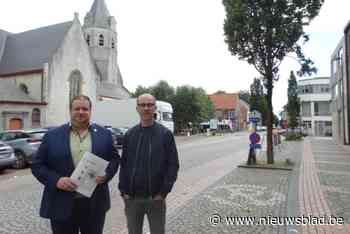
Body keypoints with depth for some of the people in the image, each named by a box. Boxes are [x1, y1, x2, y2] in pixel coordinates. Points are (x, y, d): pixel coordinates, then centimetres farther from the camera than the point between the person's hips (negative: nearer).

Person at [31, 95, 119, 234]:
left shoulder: (104, 134, 4)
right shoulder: (52, 135, 0)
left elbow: (114, 159, 8)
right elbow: (37, 165, 1)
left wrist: (106, 174, -11)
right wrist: (56, 180, -15)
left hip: (95, 204, 1)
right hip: (62, 205, -1)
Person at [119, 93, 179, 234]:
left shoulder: (165, 134, -4)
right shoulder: (130, 134, 4)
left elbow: (173, 165, -6)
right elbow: (124, 164, 5)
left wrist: (163, 192, -11)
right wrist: (123, 191, -2)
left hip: (155, 198, -2)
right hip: (132, 198, 3)